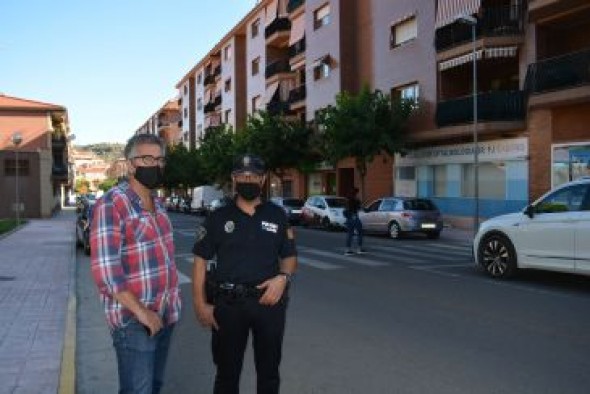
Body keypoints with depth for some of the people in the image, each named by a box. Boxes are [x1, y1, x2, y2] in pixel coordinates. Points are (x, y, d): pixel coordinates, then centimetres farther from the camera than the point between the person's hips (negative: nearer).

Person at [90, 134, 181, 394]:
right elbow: (105, 270, -22)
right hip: (134, 320, -8)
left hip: (165, 314, 8)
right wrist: (141, 311, -21)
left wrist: (173, 301, 11)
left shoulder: (157, 205, 11)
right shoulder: (111, 204, -16)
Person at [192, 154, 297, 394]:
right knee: (226, 372, 12)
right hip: (228, 304, -1)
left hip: (269, 301, 1)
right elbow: (200, 260, 1)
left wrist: (283, 277, -13)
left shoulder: (277, 216, 4)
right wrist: (201, 304, -7)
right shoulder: (218, 218, 1)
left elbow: (290, 257, 9)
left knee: (269, 371, 16)